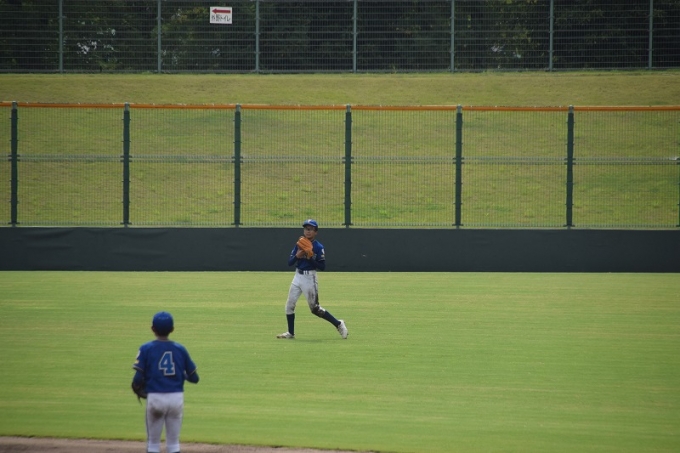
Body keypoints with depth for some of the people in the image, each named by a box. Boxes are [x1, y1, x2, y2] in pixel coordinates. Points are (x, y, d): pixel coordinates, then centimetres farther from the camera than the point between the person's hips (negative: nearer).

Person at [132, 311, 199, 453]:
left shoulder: (146, 349, -5)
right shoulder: (180, 349, 2)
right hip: (176, 398, 2)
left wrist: (135, 384, 11)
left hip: (155, 398, -2)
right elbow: (194, 378, 4)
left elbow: (138, 379, -11)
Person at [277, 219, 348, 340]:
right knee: (289, 305, 2)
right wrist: (297, 256, -15)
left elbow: (322, 266, -11)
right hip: (298, 277, 6)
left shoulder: (318, 247, -9)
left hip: (310, 278, -6)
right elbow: (289, 262, 4)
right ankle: (290, 333, 12)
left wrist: (310, 258, -22)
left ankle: (338, 324, 10)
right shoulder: (299, 245, 6)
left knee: (315, 309, -3)